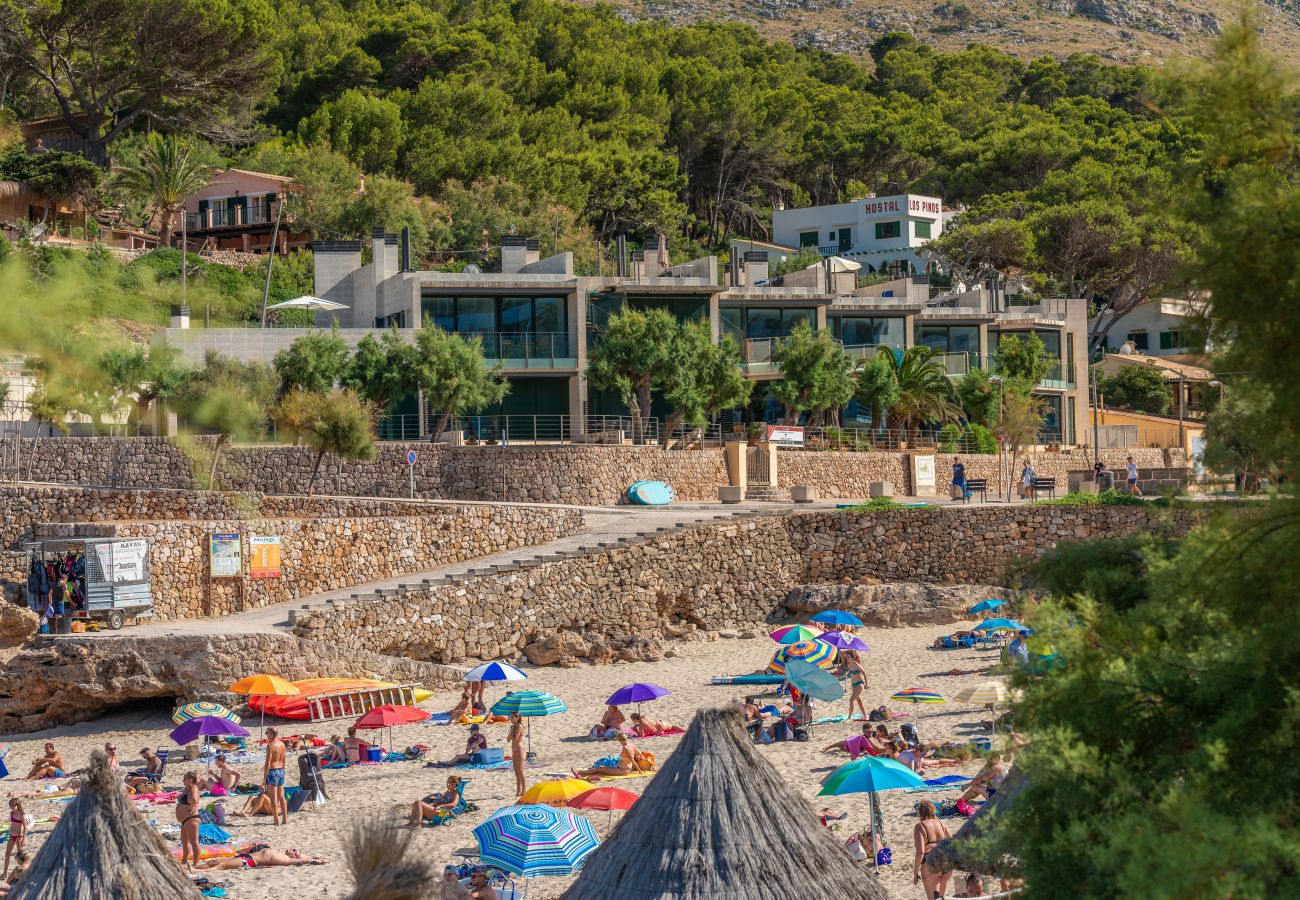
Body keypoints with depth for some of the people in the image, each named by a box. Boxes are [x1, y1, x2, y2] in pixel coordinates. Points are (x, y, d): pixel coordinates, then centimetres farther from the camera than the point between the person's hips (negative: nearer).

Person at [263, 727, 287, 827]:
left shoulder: (270, 745, -17)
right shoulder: (282, 744, 7)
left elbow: (268, 763, -18)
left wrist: (264, 777, -14)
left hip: (272, 771, -8)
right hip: (281, 770, 8)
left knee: (273, 798, -2)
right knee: (281, 797, 14)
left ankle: (276, 821, -2)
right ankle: (285, 819, 16)